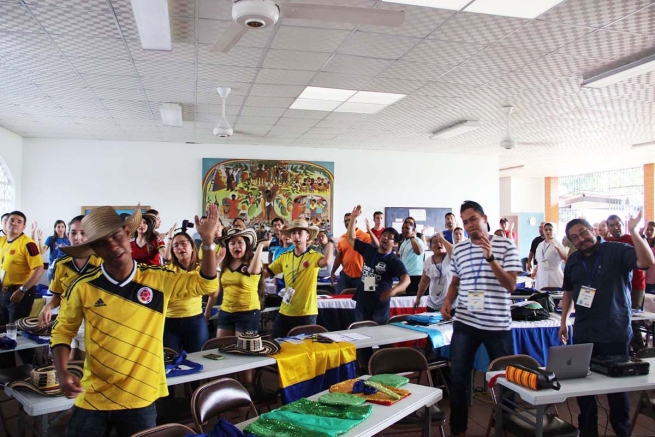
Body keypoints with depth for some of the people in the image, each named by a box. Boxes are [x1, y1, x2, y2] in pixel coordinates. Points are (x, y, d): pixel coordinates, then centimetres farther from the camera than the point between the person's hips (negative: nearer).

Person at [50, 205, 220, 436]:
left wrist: (207, 240, -15)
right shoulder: (83, 287, -7)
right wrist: (62, 373, -10)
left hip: (140, 399, 0)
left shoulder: (158, 279, -7)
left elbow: (205, 284, -3)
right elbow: (62, 331, 5)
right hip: (91, 400, 0)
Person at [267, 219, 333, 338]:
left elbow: (326, 261, -32)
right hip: (285, 312, 5)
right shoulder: (284, 257, 5)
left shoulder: (313, 256, -10)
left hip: (306, 313, -4)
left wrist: (330, 242, -22)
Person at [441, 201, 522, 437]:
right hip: (464, 322, 3)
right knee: (458, 376, 5)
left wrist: (490, 258, -21)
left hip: (498, 324, -2)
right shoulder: (458, 250, 6)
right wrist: (448, 301, 0)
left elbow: (511, 286, -10)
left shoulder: (506, 245, -4)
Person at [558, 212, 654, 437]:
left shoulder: (618, 251, -7)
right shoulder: (573, 260, 10)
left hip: (614, 334, -5)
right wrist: (563, 321, 17)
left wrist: (633, 231, -30)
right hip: (582, 333, 5)